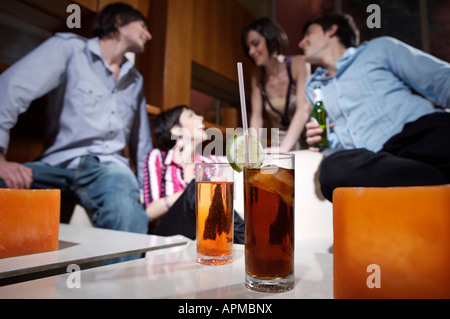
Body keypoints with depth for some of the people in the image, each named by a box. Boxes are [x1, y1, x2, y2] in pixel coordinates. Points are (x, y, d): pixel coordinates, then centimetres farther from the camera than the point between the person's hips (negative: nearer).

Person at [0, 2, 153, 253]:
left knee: (126, 208, -33)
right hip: (58, 163, -2)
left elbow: (142, 145, 24)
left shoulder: (135, 80, 22)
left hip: (108, 165, 3)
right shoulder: (69, 47, 6)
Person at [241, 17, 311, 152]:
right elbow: (256, 115, -4)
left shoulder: (299, 64, -11)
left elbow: (303, 109, -21)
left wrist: (283, 148, -34)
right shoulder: (257, 74, 1)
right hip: (278, 139, 3)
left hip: (304, 137, -3)